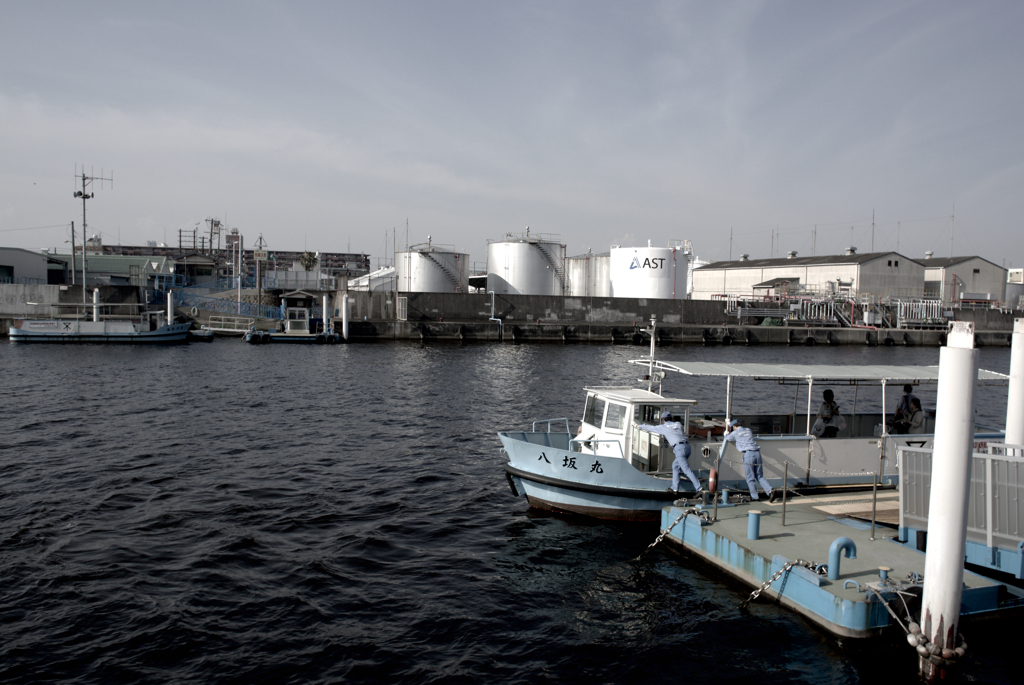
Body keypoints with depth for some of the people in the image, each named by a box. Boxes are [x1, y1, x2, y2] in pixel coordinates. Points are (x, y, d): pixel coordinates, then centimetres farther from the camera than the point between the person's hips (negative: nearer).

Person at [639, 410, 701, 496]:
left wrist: (641, 426, 38)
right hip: (687, 446, 7)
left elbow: (651, 428, 20)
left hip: (679, 448, -7)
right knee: (675, 466, 19)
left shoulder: (663, 427, 8)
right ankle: (675, 489, 18)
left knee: (687, 470, -9)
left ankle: (699, 488, -17)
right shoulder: (678, 424, 21)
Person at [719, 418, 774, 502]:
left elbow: (726, 439, 24)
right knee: (759, 476, 10)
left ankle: (754, 496, 4)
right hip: (757, 453, 6)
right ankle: (770, 491, -8)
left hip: (748, 454, -6)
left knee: (750, 478, 3)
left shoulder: (735, 433, 5)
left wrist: (727, 432, 44)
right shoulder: (748, 430, 22)